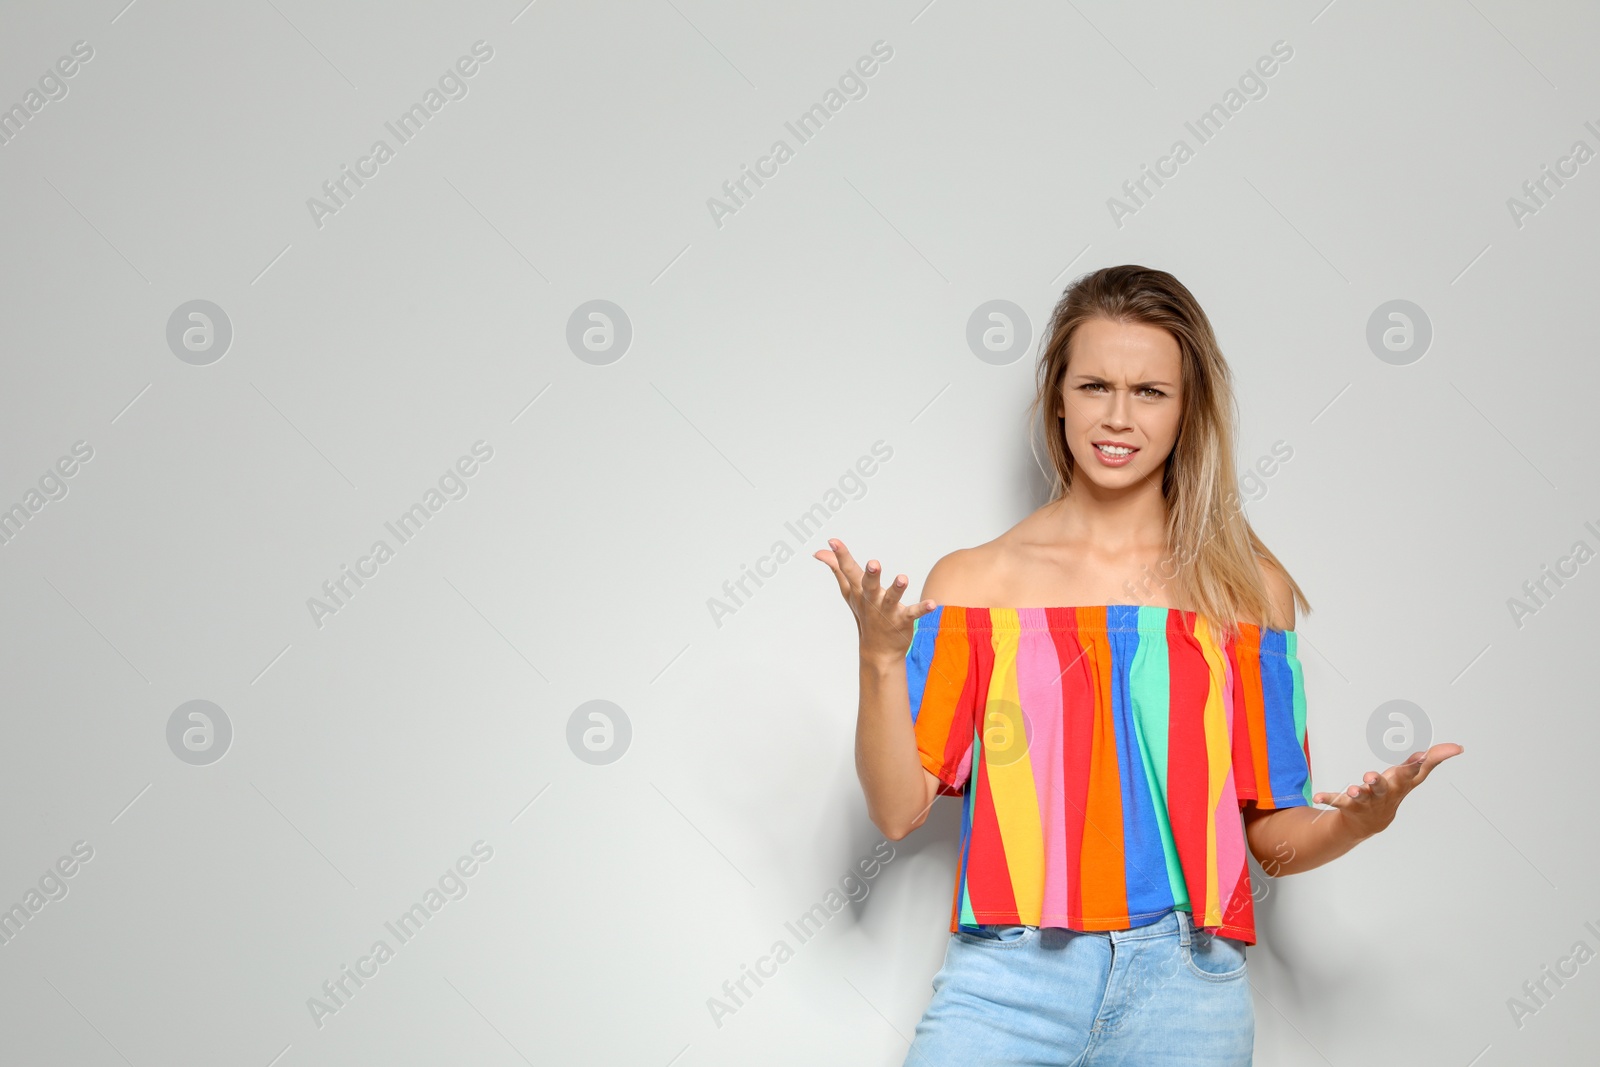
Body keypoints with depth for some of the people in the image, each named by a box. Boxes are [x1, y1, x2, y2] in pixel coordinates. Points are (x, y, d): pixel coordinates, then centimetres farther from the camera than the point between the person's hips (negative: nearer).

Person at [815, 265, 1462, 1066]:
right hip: (1007, 980, 0)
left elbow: (1272, 838, 9)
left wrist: (1359, 821, -11)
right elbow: (899, 809, 1)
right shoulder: (973, 581, 6)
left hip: (1184, 991, 1)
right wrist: (880, 659, -12)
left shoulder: (1249, 588, 8)